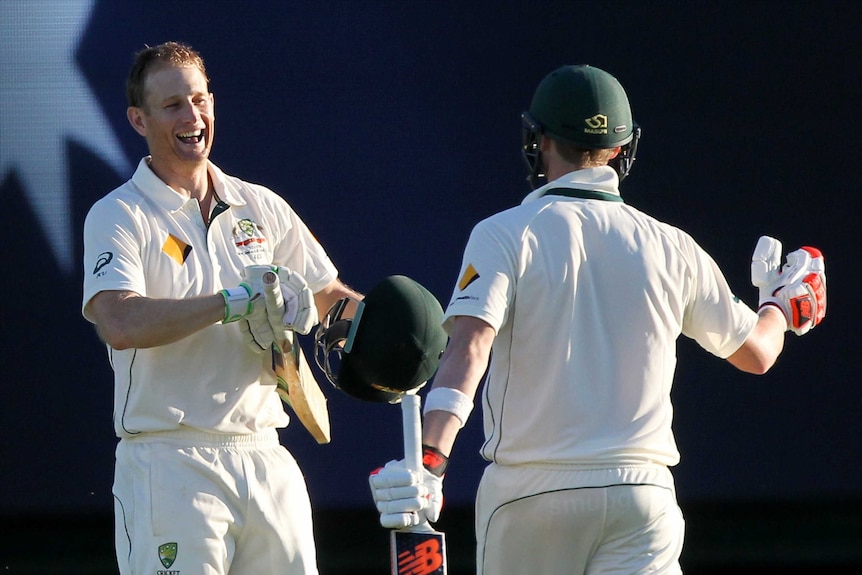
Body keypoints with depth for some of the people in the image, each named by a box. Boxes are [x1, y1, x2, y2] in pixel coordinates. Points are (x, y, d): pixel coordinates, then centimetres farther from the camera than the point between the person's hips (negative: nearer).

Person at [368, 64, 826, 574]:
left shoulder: (505, 235, -3)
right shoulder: (671, 248, 7)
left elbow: (470, 347, -19)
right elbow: (755, 353, 20)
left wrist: (430, 460, -29)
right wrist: (785, 302, 42)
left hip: (529, 490, -2)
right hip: (641, 490, 2)